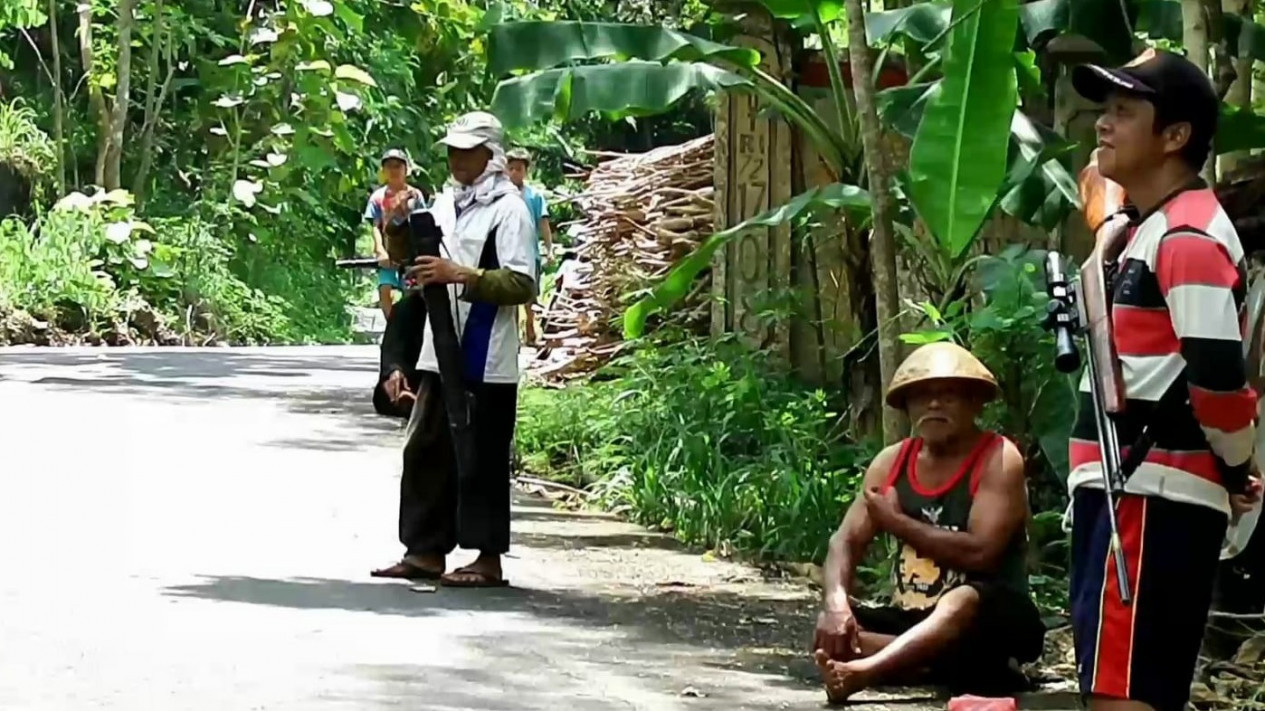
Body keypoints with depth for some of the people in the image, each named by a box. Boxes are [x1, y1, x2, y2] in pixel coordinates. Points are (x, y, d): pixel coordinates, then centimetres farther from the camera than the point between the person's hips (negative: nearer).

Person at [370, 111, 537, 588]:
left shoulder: (508, 209, -7)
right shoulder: (445, 204, 17)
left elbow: (522, 284, -16)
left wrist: (459, 274, -23)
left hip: (484, 362, -8)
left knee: (481, 458, -3)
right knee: (426, 451, 7)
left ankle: (488, 558, 3)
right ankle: (427, 551, 13)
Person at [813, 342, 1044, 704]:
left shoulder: (999, 459, -10)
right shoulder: (892, 461, 6)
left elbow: (979, 551, -23)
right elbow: (845, 541, 0)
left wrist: (896, 522, -12)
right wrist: (836, 603, -22)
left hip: (989, 626, -7)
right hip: (913, 623, 7)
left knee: (964, 601, -40)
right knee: (829, 627, -19)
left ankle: (862, 672, -64)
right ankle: (965, 669, -30)